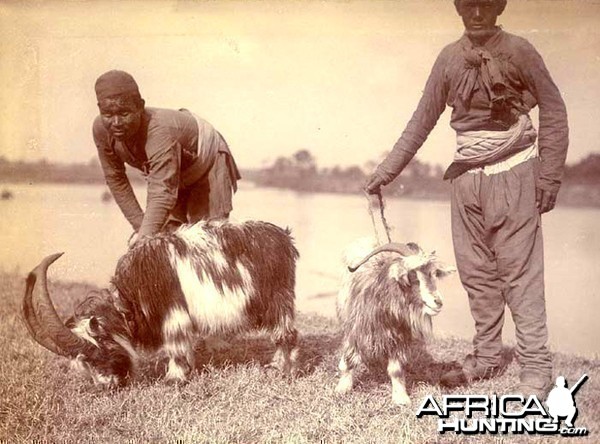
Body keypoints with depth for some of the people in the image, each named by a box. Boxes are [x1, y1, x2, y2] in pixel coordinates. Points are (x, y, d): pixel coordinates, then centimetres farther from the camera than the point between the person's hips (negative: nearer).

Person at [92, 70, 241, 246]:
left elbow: (162, 192, -49)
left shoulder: (160, 131, -44)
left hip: (207, 164, -6)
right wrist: (140, 225, -17)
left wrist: (144, 236, -59)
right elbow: (115, 179, -14)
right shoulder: (101, 129, -25)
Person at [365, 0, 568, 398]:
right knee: (476, 272, 8)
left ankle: (537, 367, 2)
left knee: (519, 270, -5)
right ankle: (487, 357, 20)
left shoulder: (517, 51, -6)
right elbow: (422, 121, 11)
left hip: (512, 174, -4)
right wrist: (387, 171, 9)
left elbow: (554, 112, -3)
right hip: (466, 175, 5)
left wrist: (549, 177, -8)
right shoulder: (450, 58, 6)